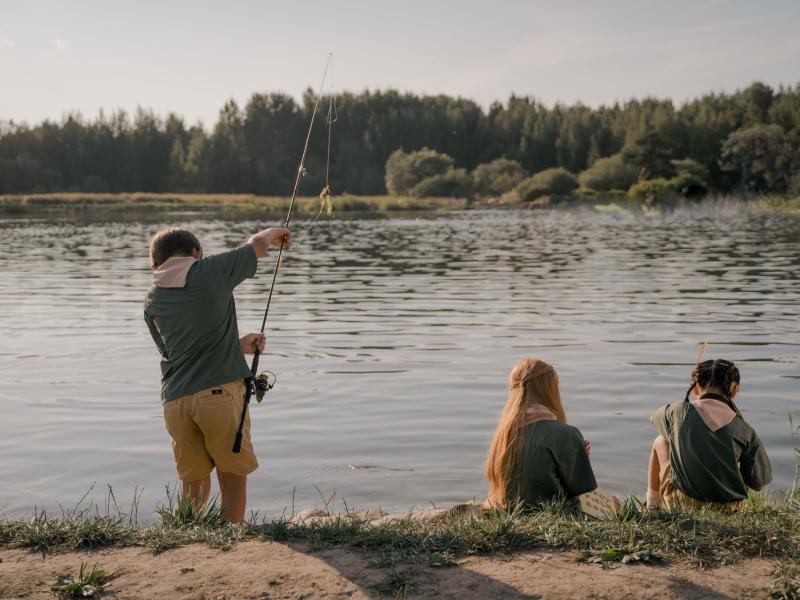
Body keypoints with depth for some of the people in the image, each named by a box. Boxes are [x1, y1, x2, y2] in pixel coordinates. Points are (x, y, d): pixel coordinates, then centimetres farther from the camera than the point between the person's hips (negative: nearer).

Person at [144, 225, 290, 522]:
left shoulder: (153, 301, 11)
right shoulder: (211, 271, -2)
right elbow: (257, 245, 14)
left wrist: (238, 345, 29)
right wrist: (273, 233, 37)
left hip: (176, 400, 4)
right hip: (220, 392, -4)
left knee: (193, 484, 16)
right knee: (233, 478, 9)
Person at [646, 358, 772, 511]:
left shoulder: (679, 412, -9)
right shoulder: (744, 430, -9)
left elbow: (655, 417, 16)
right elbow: (758, 483, -5)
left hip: (682, 504, -1)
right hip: (728, 509, 1)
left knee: (661, 441, 23)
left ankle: (652, 506, 34)